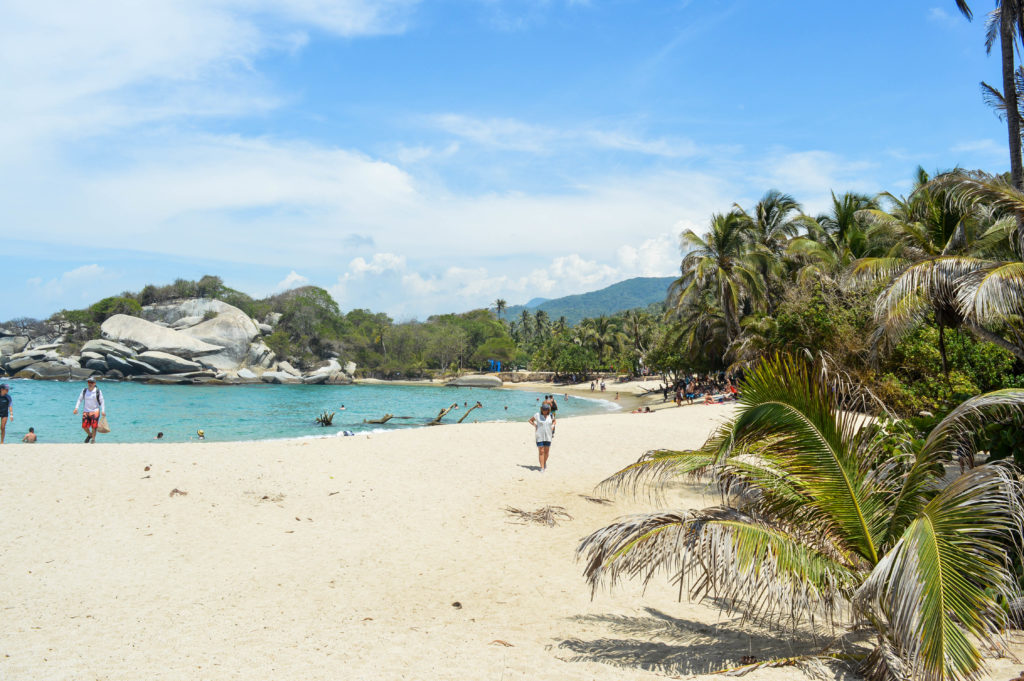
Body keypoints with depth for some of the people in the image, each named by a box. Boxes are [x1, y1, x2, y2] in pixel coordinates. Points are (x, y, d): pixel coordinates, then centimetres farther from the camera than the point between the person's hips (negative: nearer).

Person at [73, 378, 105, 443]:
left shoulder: (98, 391, -6)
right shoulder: (84, 390, 3)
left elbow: (102, 401, -4)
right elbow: (80, 399, 9)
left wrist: (103, 411, -12)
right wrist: (76, 408, -2)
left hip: (95, 411, -3)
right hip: (86, 411, 3)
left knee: (94, 426, -5)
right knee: (84, 426, 0)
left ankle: (93, 439, 12)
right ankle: (89, 434, 30)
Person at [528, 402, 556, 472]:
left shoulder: (551, 415, 0)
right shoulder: (537, 415, -8)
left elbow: (554, 421, 20)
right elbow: (530, 420, 6)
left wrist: (552, 426, 3)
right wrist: (535, 425, -7)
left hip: (548, 436, 3)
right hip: (539, 436, -3)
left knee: (546, 451, 10)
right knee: (541, 452, -7)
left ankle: (545, 463, 36)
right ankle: (542, 467, -5)